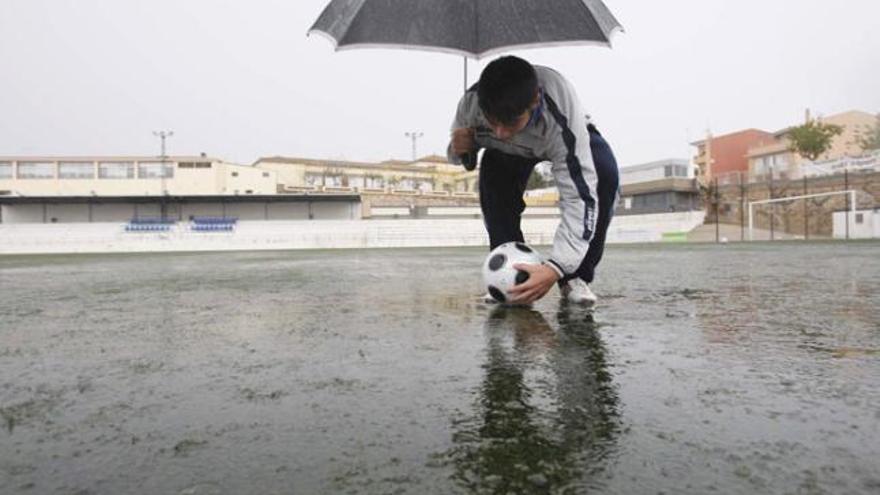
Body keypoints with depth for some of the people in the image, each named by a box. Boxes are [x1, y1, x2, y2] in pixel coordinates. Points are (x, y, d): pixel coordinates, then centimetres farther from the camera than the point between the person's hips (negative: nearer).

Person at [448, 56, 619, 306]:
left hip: (573, 136, -2)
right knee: (492, 177, -31)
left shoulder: (562, 121, -46)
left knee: (604, 174, -33)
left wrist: (555, 269, -56)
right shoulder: (471, 102, -34)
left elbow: (580, 196, -47)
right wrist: (458, 150, -39)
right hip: (510, 150, 3)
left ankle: (574, 277, -15)